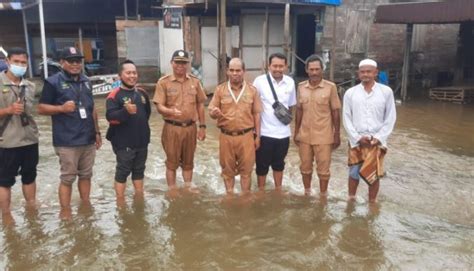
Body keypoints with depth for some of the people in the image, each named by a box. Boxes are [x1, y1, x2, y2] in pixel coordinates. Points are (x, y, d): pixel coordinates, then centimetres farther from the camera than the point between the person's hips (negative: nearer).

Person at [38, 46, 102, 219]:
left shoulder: (86, 82, 13)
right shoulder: (53, 82, -6)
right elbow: (41, 108, -7)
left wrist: (97, 132, 17)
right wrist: (62, 108, -22)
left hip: (88, 139, 6)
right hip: (67, 142, -6)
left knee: (86, 175, 15)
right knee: (67, 178, 1)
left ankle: (86, 206, 28)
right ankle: (65, 213, 13)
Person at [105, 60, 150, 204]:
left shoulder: (142, 93, 8)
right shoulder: (114, 95, -12)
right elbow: (110, 116, -25)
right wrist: (126, 111, -40)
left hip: (142, 140, 6)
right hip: (124, 142, -6)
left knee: (139, 170, 18)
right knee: (123, 171, 3)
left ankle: (139, 196, 33)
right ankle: (120, 200, 14)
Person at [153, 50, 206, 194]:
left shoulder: (195, 82, 5)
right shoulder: (164, 82, -6)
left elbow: (200, 105, 10)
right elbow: (159, 106, -10)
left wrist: (202, 126, 8)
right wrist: (171, 111, -31)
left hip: (190, 127, 3)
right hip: (172, 128, -3)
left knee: (188, 161, 15)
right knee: (172, 161, 7)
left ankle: (189, 187, 30)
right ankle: (172, 191, 19)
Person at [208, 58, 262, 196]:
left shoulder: (252, 90, 2)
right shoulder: (220, 89, 0)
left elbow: (256, 114, 5)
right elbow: (211, 112, 2)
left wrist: (257, 135, 3)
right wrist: (214, 113, -23)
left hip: (246, 136, 0)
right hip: (226, 136, 1)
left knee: (246, 168, 7)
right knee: (227, 169, 11)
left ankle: (246, 195, 22)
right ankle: (229, 194, 27)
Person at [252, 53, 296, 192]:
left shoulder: (290, 82, 0)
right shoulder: (260, 81, -11)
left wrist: (286, 116, 5)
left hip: (283, 132, 3)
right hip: (265, 132, -3)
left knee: (279, 164, 18)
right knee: (262, 164, 10)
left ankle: (278, 190, 33)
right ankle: (261, 192, 25)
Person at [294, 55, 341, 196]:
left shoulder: (330, 87, -8)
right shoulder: (301, 87, 2)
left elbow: (335, 112, -4)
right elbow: (299, 111, 9)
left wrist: (337, 134, -4)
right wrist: (296, 132, 9)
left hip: (323, 136, -3)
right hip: (304, 136, 3)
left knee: (323, 169, 7)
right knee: (305, 167, 15)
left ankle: (323, 196, 23)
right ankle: (307, 193, 33)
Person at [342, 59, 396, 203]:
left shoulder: (386, 92, -2)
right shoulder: (350, 93, 0)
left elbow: (390, 118, 1)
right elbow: (346, 119, 1)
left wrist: (379, 137, -9)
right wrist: (357, 137, -9)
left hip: (377, 141, 0)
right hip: (356, 141, 1)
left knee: (374, 175, 6)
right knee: (354, 173, 10)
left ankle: (372, 204, 21)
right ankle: (351, 200, 28)